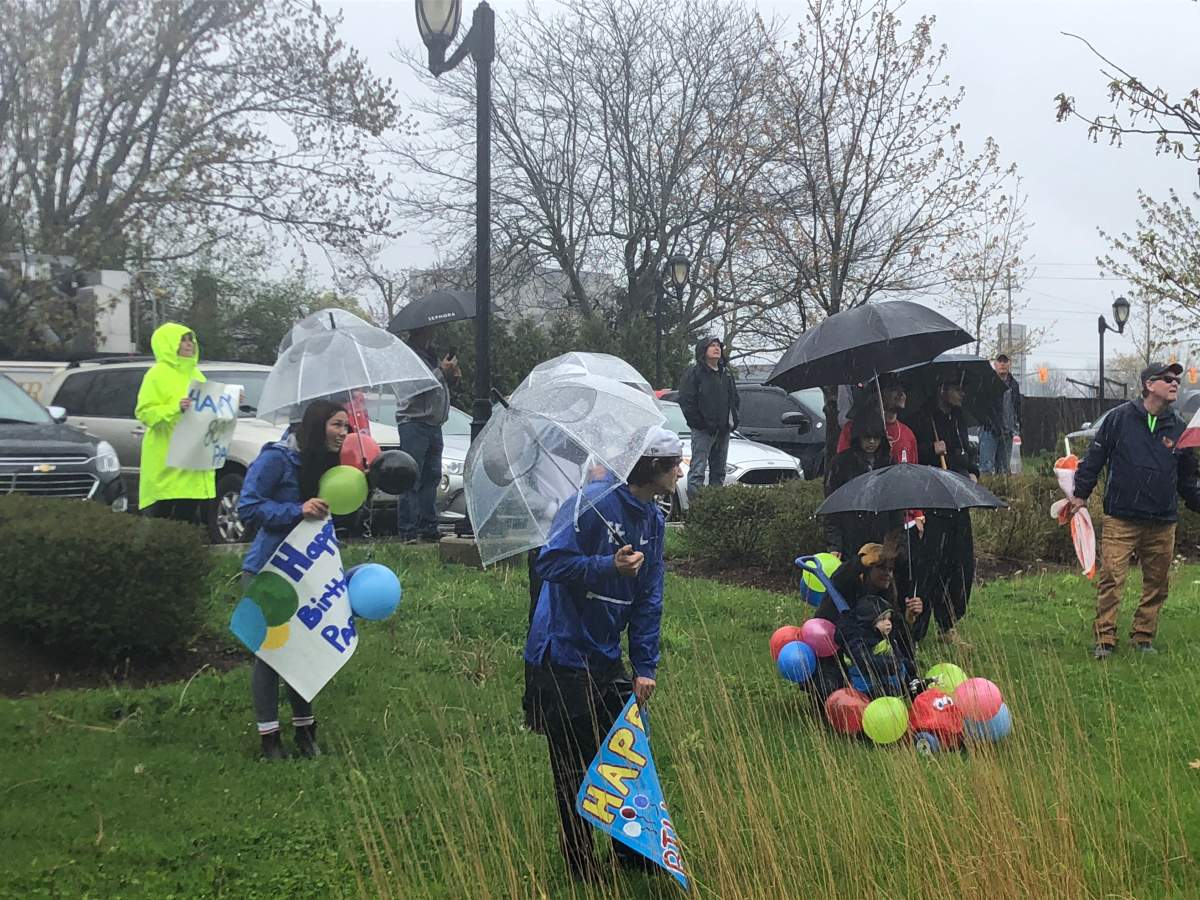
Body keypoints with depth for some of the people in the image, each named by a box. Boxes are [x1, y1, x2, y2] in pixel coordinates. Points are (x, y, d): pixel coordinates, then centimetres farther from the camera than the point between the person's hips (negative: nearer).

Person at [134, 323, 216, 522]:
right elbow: (144, 413, -13)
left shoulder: (195, 373, 18)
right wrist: (176, 408, -24)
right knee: (160, 515, -7)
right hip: (166, 461, -7)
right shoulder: (157, 374, -5)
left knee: (190, 513, 6)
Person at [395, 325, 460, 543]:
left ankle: (428, 528, 15)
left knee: (431, 477, 10)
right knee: (411, 479, -9)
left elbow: (440, 387, 27)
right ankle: (407, 531, -8)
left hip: (434, 424, 9)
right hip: (414, 423, -9)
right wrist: (442, 372, -12)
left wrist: (453, 376, 8)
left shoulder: (431, 355, 20)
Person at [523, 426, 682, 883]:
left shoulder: (653, 520, 6)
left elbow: (648, 598, 8)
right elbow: (550, 563, -22)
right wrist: (609, 566, -32)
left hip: (606, 656, 8)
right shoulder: (593, 502, -18)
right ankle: (580, 862, 18)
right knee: (574, 766, 3)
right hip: (563, 653, -7)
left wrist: (645, 666, 4)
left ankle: (633, 850, 28)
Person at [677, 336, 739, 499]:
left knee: (719, 472, 11)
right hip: (703, 431, -7)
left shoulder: (726, 373, 18)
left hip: (723, 430, 7)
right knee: (698, 471, -11)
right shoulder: (694, 372, -5)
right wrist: (699, 422, -15)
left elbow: (734, 398, 25)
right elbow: (686, 400, -11)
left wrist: (733, 420, 10)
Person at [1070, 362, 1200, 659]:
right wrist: (1081, 494, 2)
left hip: (1162, 523, 4)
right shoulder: (1120, 418, -2)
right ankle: (1104, 640, -2)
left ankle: (1144, 638, 21)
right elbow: (1095, 457, 3)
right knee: (1111, 580, -8)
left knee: (1157, 584, 8)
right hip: (1120, 520, -4)